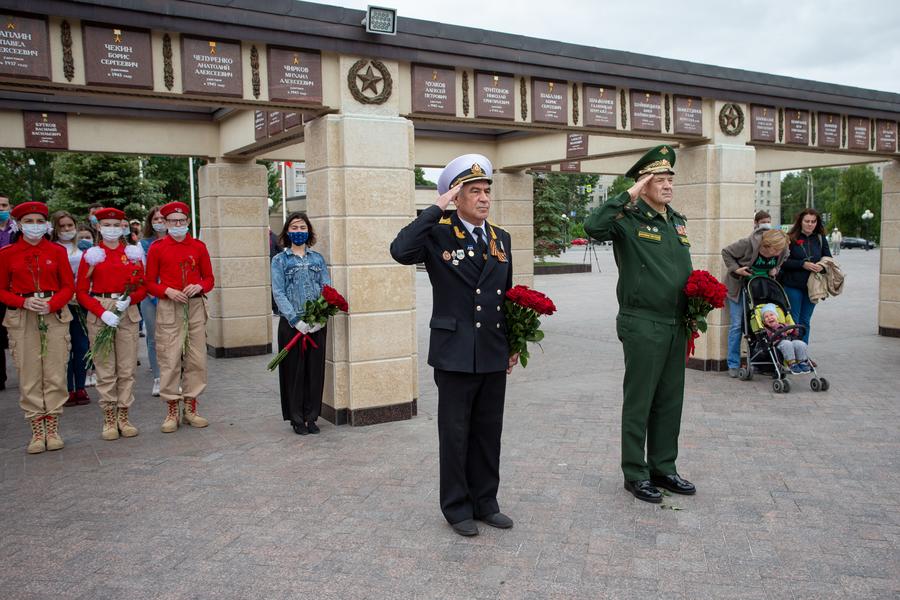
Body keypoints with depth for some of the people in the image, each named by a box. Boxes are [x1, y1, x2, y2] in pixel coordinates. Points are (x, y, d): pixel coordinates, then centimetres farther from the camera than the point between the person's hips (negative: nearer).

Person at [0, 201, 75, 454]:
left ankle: (53, 428, 10)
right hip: (22, 319, 0)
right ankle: (37, 431, 8)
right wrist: (24, 302, -12)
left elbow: (69, 286, 5)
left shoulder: (57, 251, 5)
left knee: (55, 374, 0)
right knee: (29, 376, 0)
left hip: (55, 316, 0)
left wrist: (51, 304, -13)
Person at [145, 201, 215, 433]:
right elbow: (150, 283, 3)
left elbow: (209, 278, 11)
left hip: (196, 305, 2)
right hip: (168, 308, -2)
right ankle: (172, 411, 8)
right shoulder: (157, 247, 3)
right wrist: (168, 291, -15)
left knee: (196, 359, 4)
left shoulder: (199, 246, 8)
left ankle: (190, 409, 15)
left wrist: (199, 287, -10)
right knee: (169, 359, -2)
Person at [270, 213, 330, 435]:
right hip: (291, 323, -2)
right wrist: (297, 321, -16)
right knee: (294, 371, 3)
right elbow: (278, 293, -5)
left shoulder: (317, 258, 9)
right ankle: (296, 419, 15)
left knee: (315, 370, 5)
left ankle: (311, 417, 17)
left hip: (317, 323, 2)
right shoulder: (280, 260, 2)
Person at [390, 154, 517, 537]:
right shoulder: (438, 235, -5)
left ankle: (485, 502, 28)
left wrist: (514, 344, 14)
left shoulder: (501, 239, 11)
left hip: (494, 356, 5)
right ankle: (457, 507, 21)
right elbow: (400, 251, -27)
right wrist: (436, 209, -21)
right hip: (455, 354, -5)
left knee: (488, 433, 14)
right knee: (455, 434, 7)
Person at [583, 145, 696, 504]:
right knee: (639, 402, 3)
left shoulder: (678, 221, 14)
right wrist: (628, 197, -24)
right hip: (642, 326, -7)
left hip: (676, 326, 7)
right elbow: (594, 226, -30)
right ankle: (635, 474, 16)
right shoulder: (629, 219, -9)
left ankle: (664, 468, 28)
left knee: (670, 401, 14)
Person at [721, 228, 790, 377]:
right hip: (740, 287, -4)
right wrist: (736, 269, -22)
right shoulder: (748, 244, -27)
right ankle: (733, 365, 1)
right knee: (737, 324, -6)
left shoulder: (782, 251, -12)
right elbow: (726, 252, -13)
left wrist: (775, 269, -7)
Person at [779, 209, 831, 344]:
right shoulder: (790, 238, -6)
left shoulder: (820, 239, 7)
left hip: (812, 287, 4)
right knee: (793, 321, 0)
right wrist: (803, 264, -20)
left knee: (805, 321, 12)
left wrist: (822, 266, -10)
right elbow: (784, 261, -10)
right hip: (792, 286, -4)